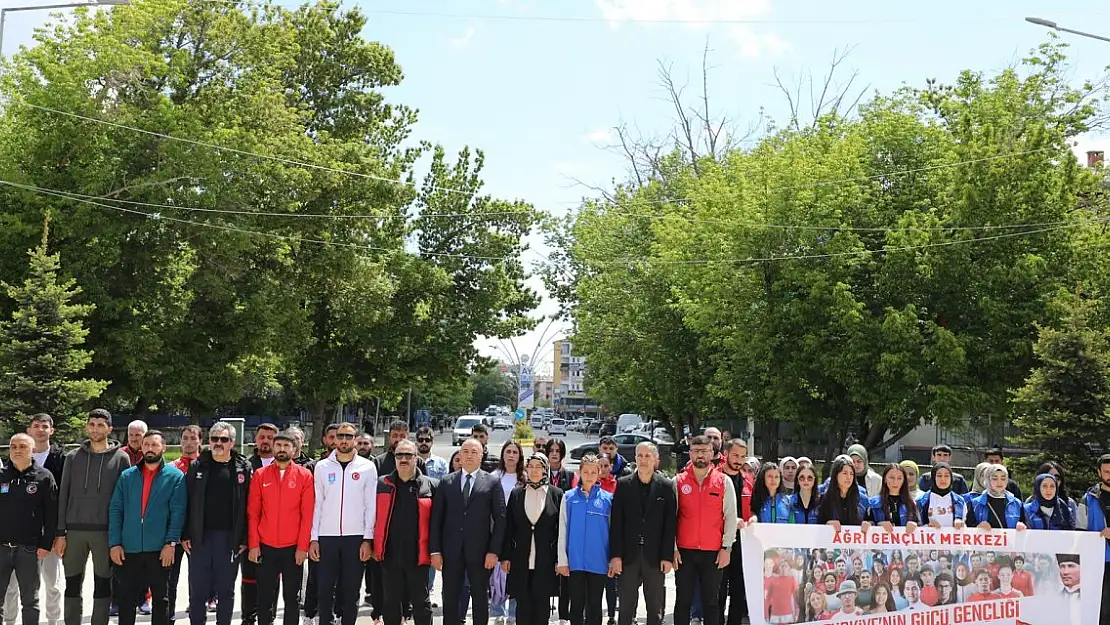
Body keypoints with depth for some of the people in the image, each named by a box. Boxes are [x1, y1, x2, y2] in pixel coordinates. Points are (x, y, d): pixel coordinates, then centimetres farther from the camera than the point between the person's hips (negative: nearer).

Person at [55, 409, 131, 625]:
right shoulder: (73, 457, 8)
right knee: (73, 584, 6)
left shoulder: (120, 458, 2)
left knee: (103, 584, 4)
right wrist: (61, 532, 1)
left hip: (106, 532, -2)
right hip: (75, 530, 2)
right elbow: (63, 495, 7)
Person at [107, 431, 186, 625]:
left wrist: (171, 543, -14)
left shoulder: (175, 476, 1)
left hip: (161, 550, -2)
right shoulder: (127, 476, 9)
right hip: (129, 550, 2)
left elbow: (177, 512, -5)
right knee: (126, 600, 7)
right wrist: (114, 543, -4)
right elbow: (115, 510, 5)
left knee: (160, 598, 9)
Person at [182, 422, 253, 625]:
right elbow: (186, 502, 5)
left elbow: (249, 506, -1)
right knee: (197, 588, 5)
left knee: (226, 589, 8)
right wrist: (185, 535, -1)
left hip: (229, 537, -1)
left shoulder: (243, 468, 1)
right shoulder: (197, 466, 6)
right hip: (200, 536, 1)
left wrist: (244, 538, -5)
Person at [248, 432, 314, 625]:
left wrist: (303, 546, -7)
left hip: (293, 548, -1)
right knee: (265, 596, 8)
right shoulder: (260, 475, 4)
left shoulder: (305, 475, 0)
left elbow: (308, 514, -2)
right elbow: (252, 513, 3)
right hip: (265, 547, 1)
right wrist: (253, 545, -3)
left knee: (292, 597, 7)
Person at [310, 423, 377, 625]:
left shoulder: (367, 467, 1)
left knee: (351, 591, 5)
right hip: (327, 537, 1)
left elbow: (371, 506, 1)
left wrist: (367, 539, -5)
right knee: (324, 590, 3)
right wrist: (313, 538, -1)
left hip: (355, 537, -1)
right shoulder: (322, 466, 5)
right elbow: (316, 504, 5)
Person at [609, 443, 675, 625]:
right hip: (629, 555, 1)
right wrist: (615, 555, -6)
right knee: (626, 607, 6)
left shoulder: (666, 486, 1)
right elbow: (616, 522, 0)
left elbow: (670, 524, -1)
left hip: (655, 556, 0)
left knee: (655, 609, 6)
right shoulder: (623, 485, 3)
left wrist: (668, 556, -6)